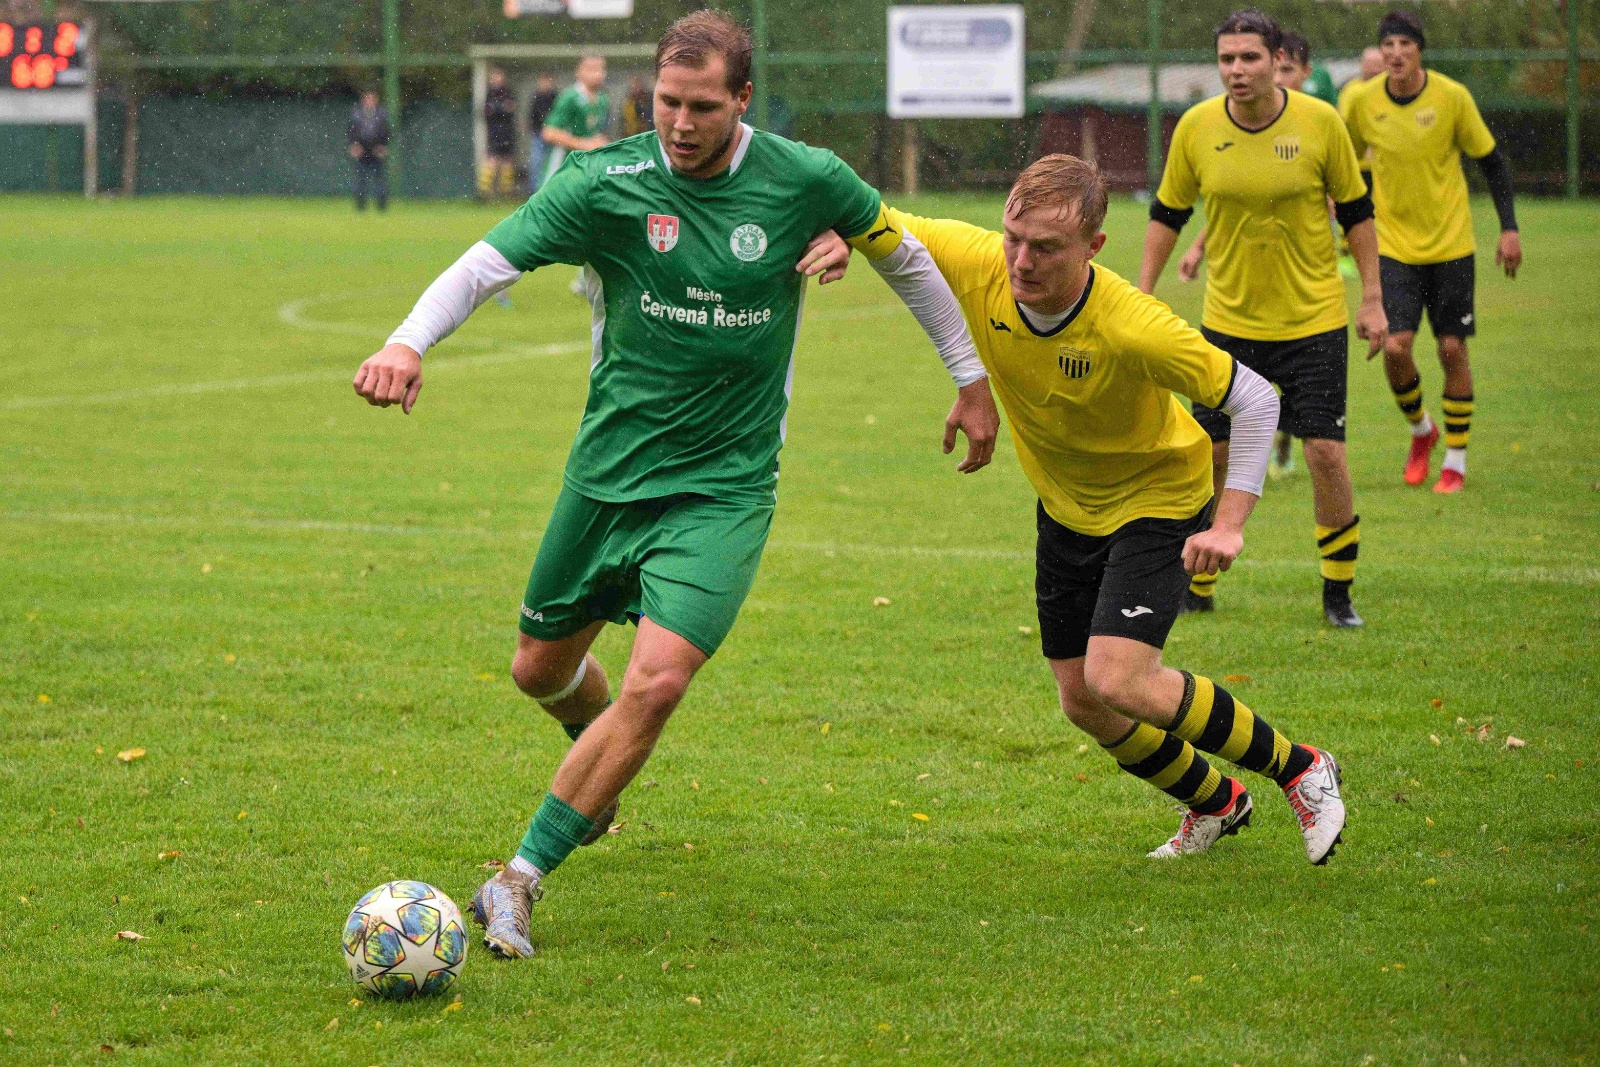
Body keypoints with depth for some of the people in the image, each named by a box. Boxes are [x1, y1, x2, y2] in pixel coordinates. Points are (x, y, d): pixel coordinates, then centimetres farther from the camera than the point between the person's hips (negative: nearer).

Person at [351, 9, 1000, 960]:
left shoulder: (806, 181, -8)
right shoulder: (606, 184, -11)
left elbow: (904, 254, 10)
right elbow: (490, 262, -18)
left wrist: (972, 378, 18)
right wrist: (410, 342, -37)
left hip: (724, 488, -2)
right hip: (609, 474, 2)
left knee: (657, 682, -19)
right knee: (542, 669, 15)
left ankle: (520, 882, -9)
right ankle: (602, 767, 53)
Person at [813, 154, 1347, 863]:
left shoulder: (1133, 330, -35)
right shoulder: (977, 266, -24)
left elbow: (1255, 400, -24)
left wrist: (1228, 525, -29)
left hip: (1159, 499, -6)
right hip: (1066, 507, 6)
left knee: (1117, 681, -21)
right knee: (1082, 701, 11)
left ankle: (1297, 768, 1)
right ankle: (1215, 802, 38)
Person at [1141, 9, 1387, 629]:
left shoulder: (1320, 123, -11)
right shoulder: (1196, 127, -7)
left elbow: (1356, 210, 0)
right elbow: (1167, 214, 6)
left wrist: (1372, 299, -1)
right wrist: (1142, 296, 5)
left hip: (1314, 318, -2)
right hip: (1228, 317, 2)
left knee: (1325, 451, -7)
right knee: (1212, 454, 3)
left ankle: (1337, 594, 8)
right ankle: (1197, 588, 20)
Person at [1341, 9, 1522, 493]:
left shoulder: (1452, 97, -11)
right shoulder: (1362, 102, -8)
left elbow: (1492, 160, 0)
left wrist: (1509, 228, -4)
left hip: (1451, 244, -1)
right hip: (1394, 245, 1)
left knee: (1452, 349, 1)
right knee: (1395, 347, -11)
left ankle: (1455, 461, 15)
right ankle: (1420, 430, 18)